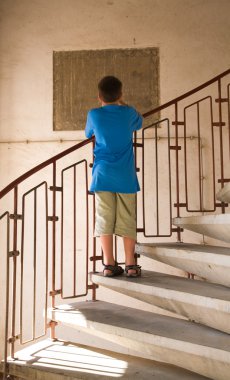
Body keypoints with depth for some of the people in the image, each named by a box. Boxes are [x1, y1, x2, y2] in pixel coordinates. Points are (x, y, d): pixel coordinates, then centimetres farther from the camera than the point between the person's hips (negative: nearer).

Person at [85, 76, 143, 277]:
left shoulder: (94, 115, 1)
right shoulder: (128, 113, 2)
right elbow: (139, 123, 25)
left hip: (103, 175, 0)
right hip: (125, 176, 0)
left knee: (105, 220, 3)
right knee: (127, 220, 5)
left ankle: (109, 264, 3)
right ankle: (130, 264, 6)